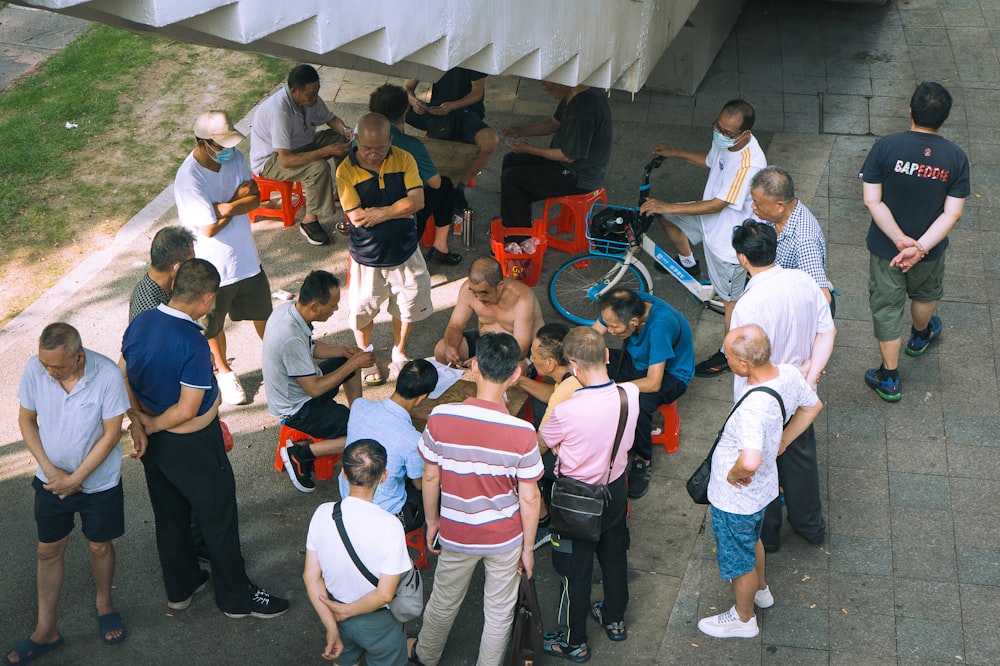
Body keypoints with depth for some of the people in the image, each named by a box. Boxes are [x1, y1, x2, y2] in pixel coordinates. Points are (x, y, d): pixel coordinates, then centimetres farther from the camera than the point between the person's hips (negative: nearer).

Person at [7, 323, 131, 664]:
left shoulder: (107, 375, -27)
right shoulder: (35, 369, -20)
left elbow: (111, 434, -19)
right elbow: (26, 420, -6)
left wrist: (76, 478, -17)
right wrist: (50, 471, -14)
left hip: (99, 481, -2)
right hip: (51, 479, 2)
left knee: (100, 546, 16)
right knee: (49, 550, 13)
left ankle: (104, 604, 44)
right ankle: (45, 631, 28)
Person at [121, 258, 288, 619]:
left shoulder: (139, 323, -6)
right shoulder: (193, 343, -30)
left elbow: (124, 380, 2)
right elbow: (187, 410, -27)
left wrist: (139, 423, -4)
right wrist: (151, 426, -11)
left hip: (155, 441, 8)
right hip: (192, 447, -8)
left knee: (169, 515, 23)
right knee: (219, 519, 11)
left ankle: (180, 588, 41)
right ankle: (237, 597, 26)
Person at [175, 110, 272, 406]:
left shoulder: (234, 157, -10)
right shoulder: (188, 179, -30)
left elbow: (255, 198, -11)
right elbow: (210, 228, -29)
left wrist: (225, 207, -28)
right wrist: (238, 200, -16)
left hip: (246, 258, 5)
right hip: (212, 268, -5)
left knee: (262, 314, 23)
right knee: (213, 327, 19)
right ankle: (225, 372, 44)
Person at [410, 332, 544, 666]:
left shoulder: (440, 418, -23)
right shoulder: (522, 434, -26)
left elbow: (430, 477, -9)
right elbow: (529, 498, -15)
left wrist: (432, 521, 9)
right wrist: (528, 547, 0)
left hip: (456, 535, 2)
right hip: (505, 538, -2)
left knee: (444, 601, 28)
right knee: (499, 612, 21)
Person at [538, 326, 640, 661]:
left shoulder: (567, 411, -35)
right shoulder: (631, 394, -20)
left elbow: (541, 443, -14)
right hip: (615, 488, 5)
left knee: (574, 570, 16)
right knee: (614, 556, 27)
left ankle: (573, 642, 34)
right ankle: (614, 619, 50)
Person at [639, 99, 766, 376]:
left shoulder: (748, 164, -38)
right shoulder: (724, 141, -10)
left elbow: (716, 205, -36)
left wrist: (668, 207, -33)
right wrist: (675, 153, 12)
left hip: (729, 237, -8)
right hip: (710, 221, 9)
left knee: (730, 299, 8)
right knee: (667, 216, 15)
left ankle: (727, 356, 29)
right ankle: (688, 264, 39)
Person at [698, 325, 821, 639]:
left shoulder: (752, 407, -42)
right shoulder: (790, 374, -16)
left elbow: (750, 461, -53)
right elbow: (813, 406, 5)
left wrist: (734, 474, -31)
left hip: (735, 499, -8)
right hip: (763, 487, 8)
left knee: (739, 560, 19)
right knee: (752, 541, 35)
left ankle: (743, 618, 44)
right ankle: (761, 590, 60)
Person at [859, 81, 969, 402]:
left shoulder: (886, 147, -20)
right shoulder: (956, 157, -16)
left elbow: (872, 200, -20)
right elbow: (952, 213, -17)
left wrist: (901, 240, -19)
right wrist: (920, 247, -21)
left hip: (886, 247, -2)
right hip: (930, 250, 2)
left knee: (887, 308, 14)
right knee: (925, 294, 31)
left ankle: (888, 379, 23)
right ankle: (920, 336, 60)